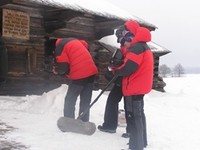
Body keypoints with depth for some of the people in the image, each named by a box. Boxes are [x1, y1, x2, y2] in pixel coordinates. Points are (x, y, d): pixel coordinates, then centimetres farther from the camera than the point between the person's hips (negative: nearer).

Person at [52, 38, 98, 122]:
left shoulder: (59, 47, -3)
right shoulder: (73, 40, 20)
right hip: (91, 72, 7)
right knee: (85, 102, 13)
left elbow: (63, 67, -10)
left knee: (69, 101, 9)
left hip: (79, 75, -7)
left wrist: (57, 70, 13)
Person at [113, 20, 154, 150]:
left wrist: (115, 71, -7)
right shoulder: (141, 46, 14)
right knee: (138, 114, 20)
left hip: (134, 87, -11)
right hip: (139, 86, 11)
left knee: (134, 116, -5)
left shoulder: (136, 47, -19)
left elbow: (128, 68, -26)